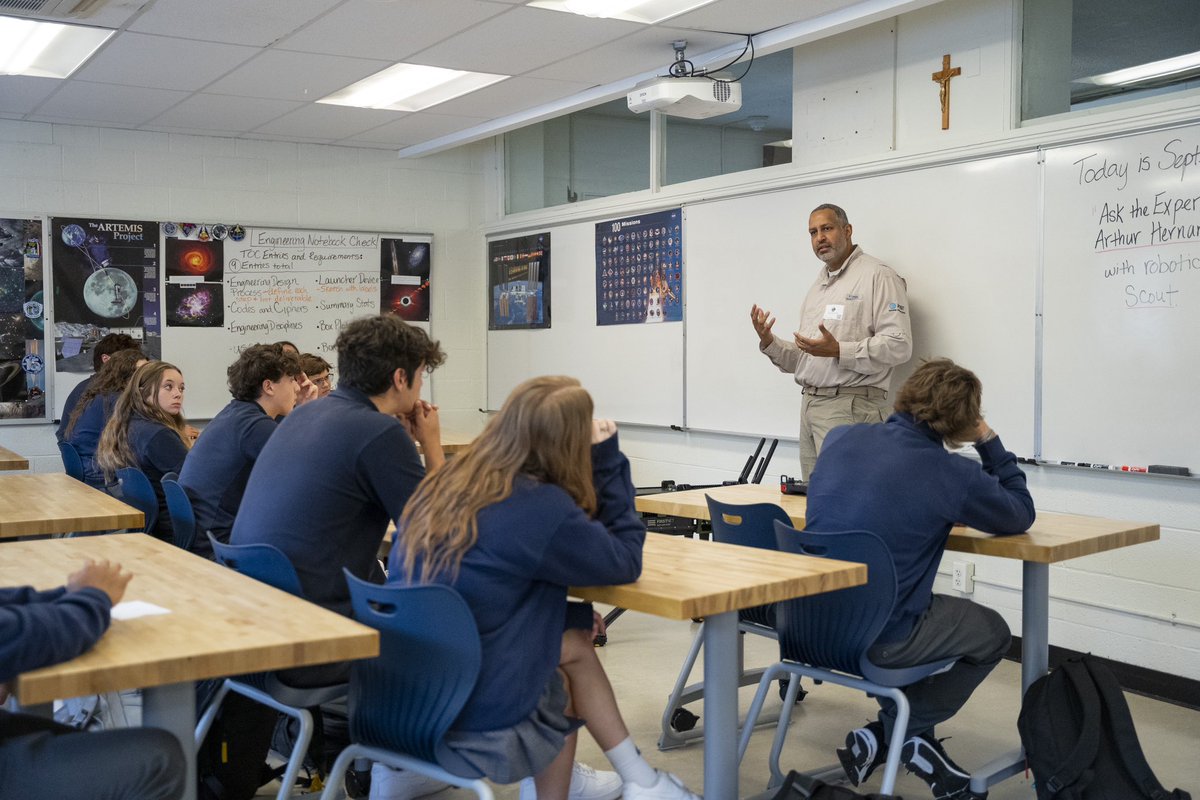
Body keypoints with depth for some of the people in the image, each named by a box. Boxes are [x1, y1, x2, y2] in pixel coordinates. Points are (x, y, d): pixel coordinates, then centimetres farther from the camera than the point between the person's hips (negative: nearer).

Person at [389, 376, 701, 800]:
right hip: (474, 721, -6)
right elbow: (624, 562, -4)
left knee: (576, 646, 20)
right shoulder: (541, 507, -20)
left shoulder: (446, 484, 3)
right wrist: (607, 459, -2)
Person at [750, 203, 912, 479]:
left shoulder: (878, 276, -5)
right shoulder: (818, 285, 22)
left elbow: (899, 346, -16)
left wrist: (838, 351, -24)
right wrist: (770, 343, 5)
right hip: (811, 403, 8)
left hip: (850, 404, -8)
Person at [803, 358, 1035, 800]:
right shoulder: (949, 473, -14)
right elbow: (1021, 515, 3)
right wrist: (990, 442, 8)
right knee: (992, 633, 21)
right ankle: (897, 732, 15)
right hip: (880, 639, -6)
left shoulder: (839, 437, 2)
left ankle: (908, 739, 28)